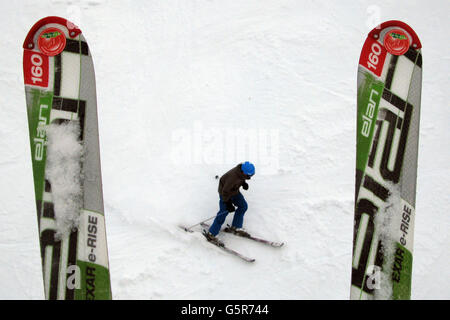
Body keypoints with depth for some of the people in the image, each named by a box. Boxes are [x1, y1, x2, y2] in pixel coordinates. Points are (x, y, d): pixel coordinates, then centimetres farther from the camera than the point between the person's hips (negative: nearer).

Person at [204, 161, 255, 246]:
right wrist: (228, 203, -24)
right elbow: (225, 191, -29)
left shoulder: (242, 170, -16)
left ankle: (235, 227, 22)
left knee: (243, 206, 10)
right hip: (225, 193, -8)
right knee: (224, 212, -9)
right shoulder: (233, 177, -39)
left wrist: (244, 183, -7)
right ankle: (211, 235, -2)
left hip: (235, 191, 9)